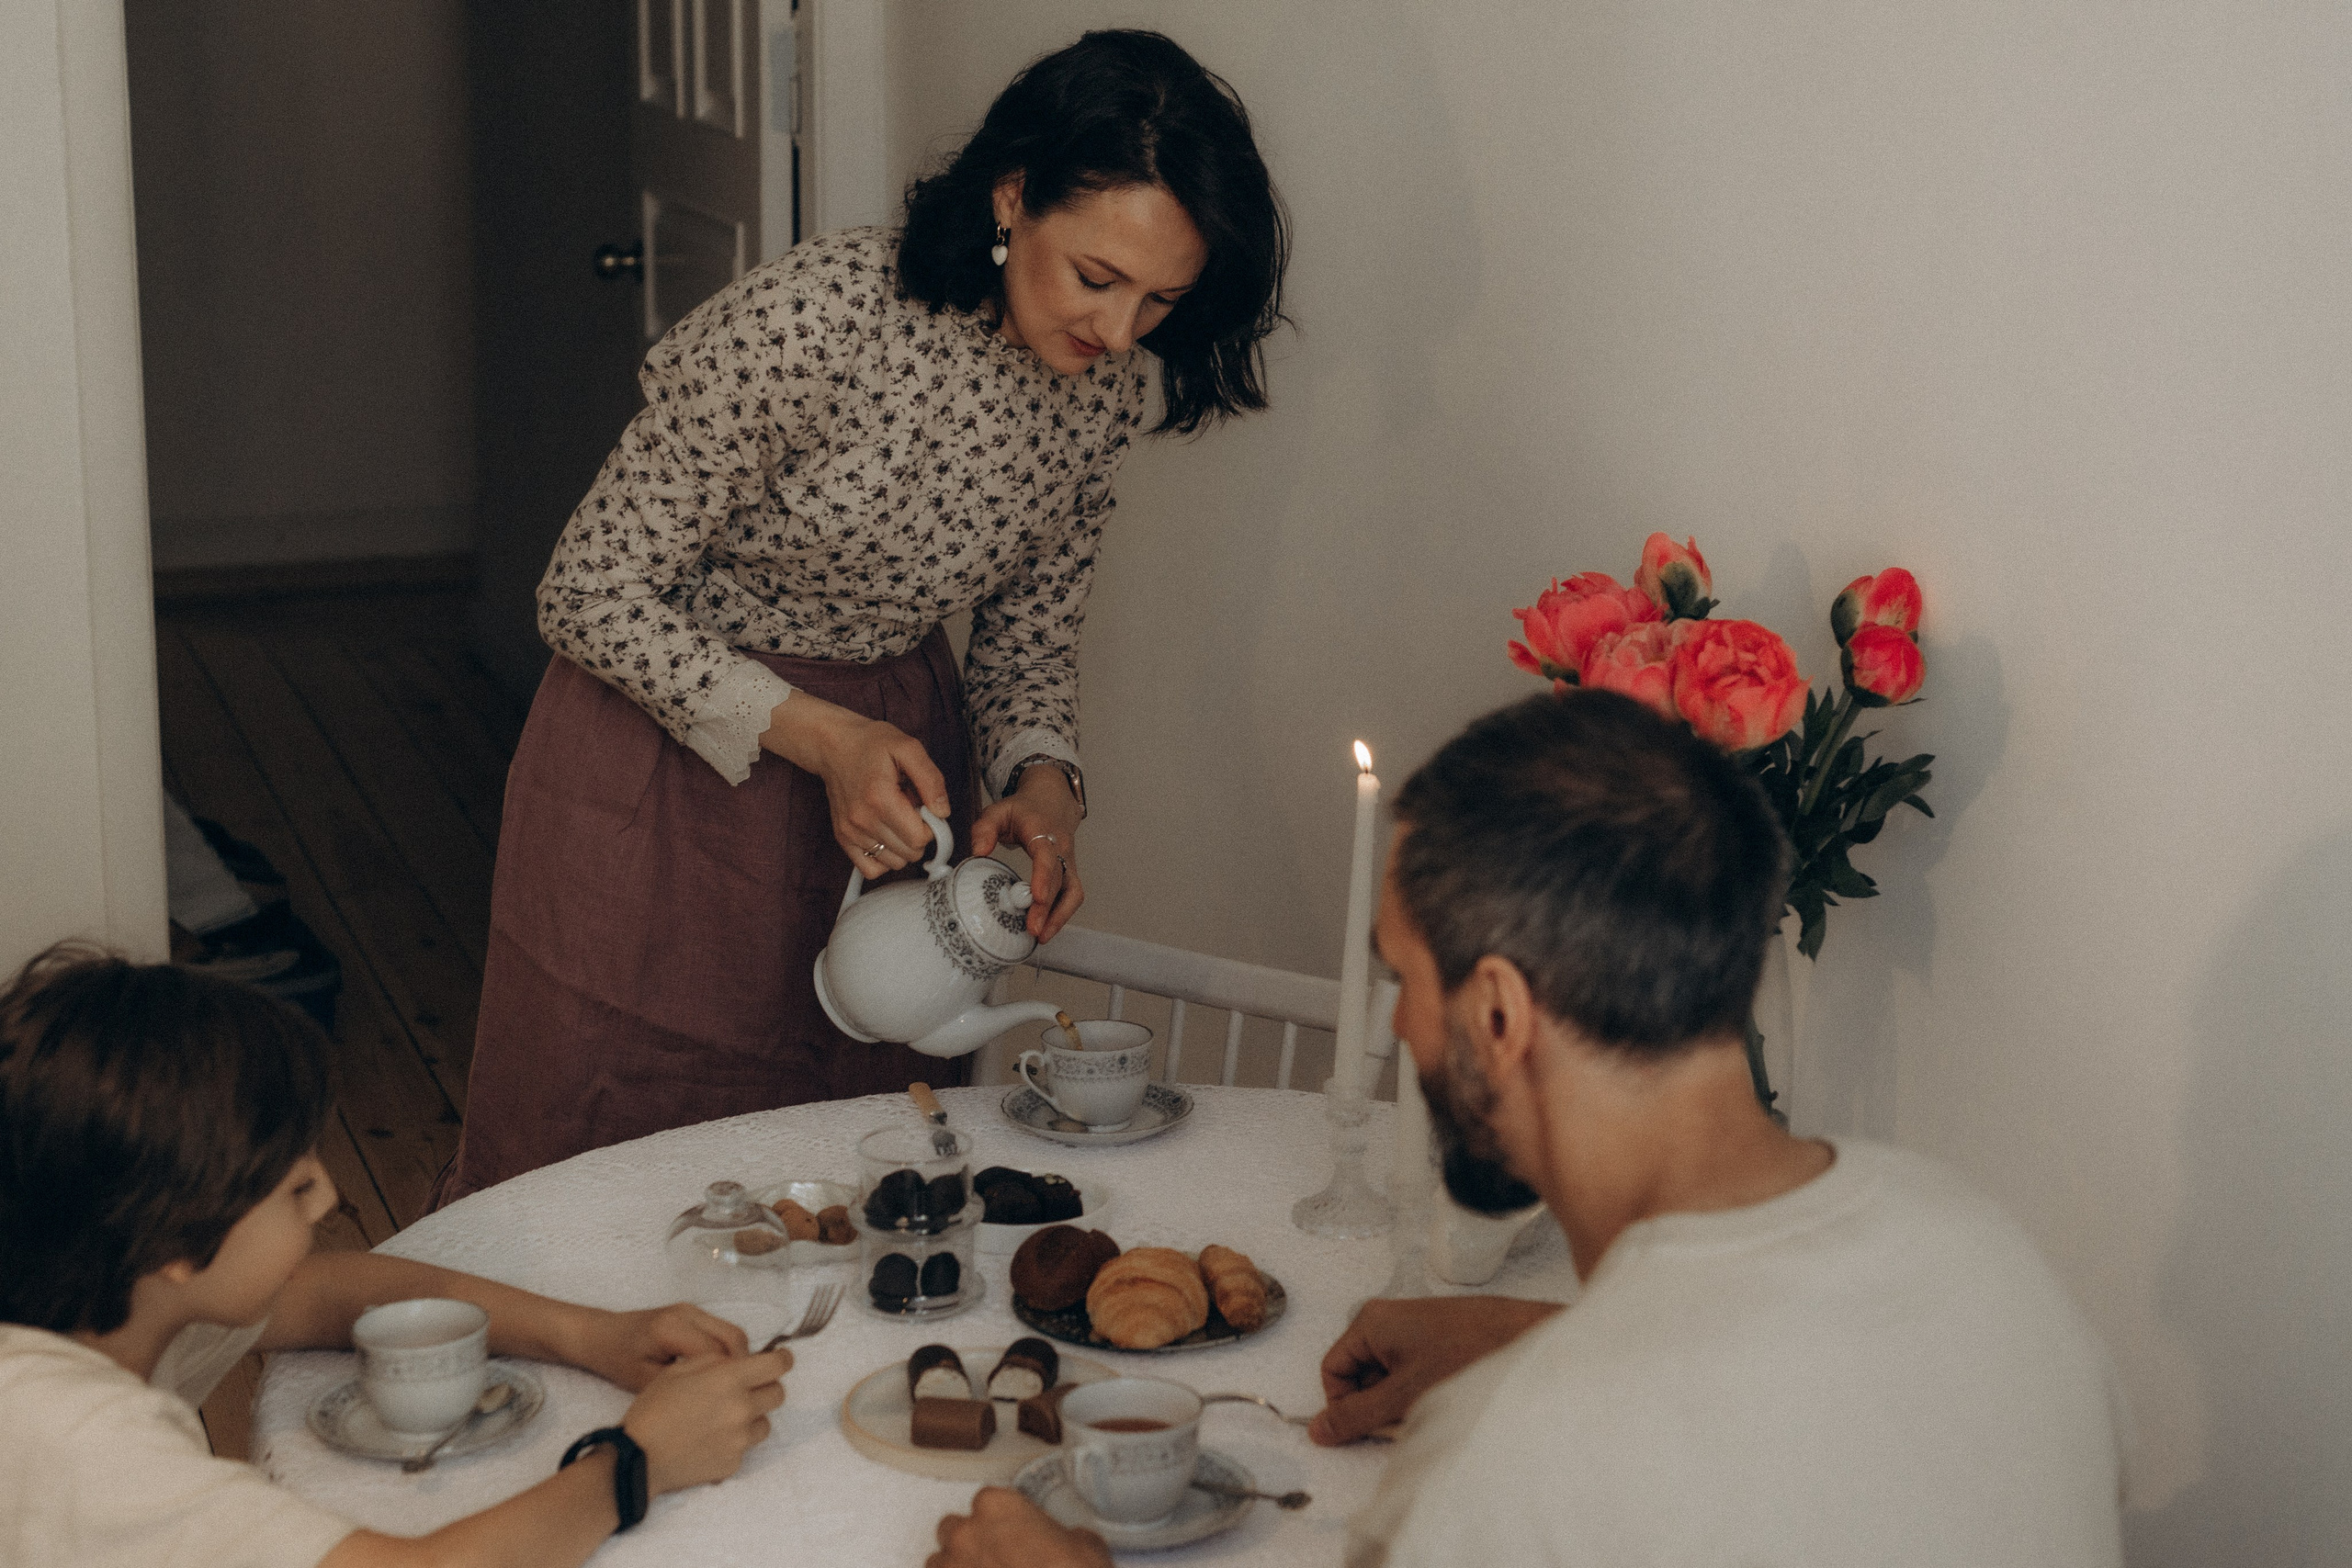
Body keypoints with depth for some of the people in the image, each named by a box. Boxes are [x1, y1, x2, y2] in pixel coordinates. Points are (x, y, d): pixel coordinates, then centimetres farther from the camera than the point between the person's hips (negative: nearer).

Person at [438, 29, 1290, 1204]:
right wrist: (816, 735, -27)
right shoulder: (811, 320, -27)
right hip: (667, 745, -4)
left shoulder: (1106, 393, -9)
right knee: (585, 1165, 9)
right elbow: (592, 596, -20)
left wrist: (1042, 782, -16)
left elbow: (1028, 644, 5)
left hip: (891, 753, 5)